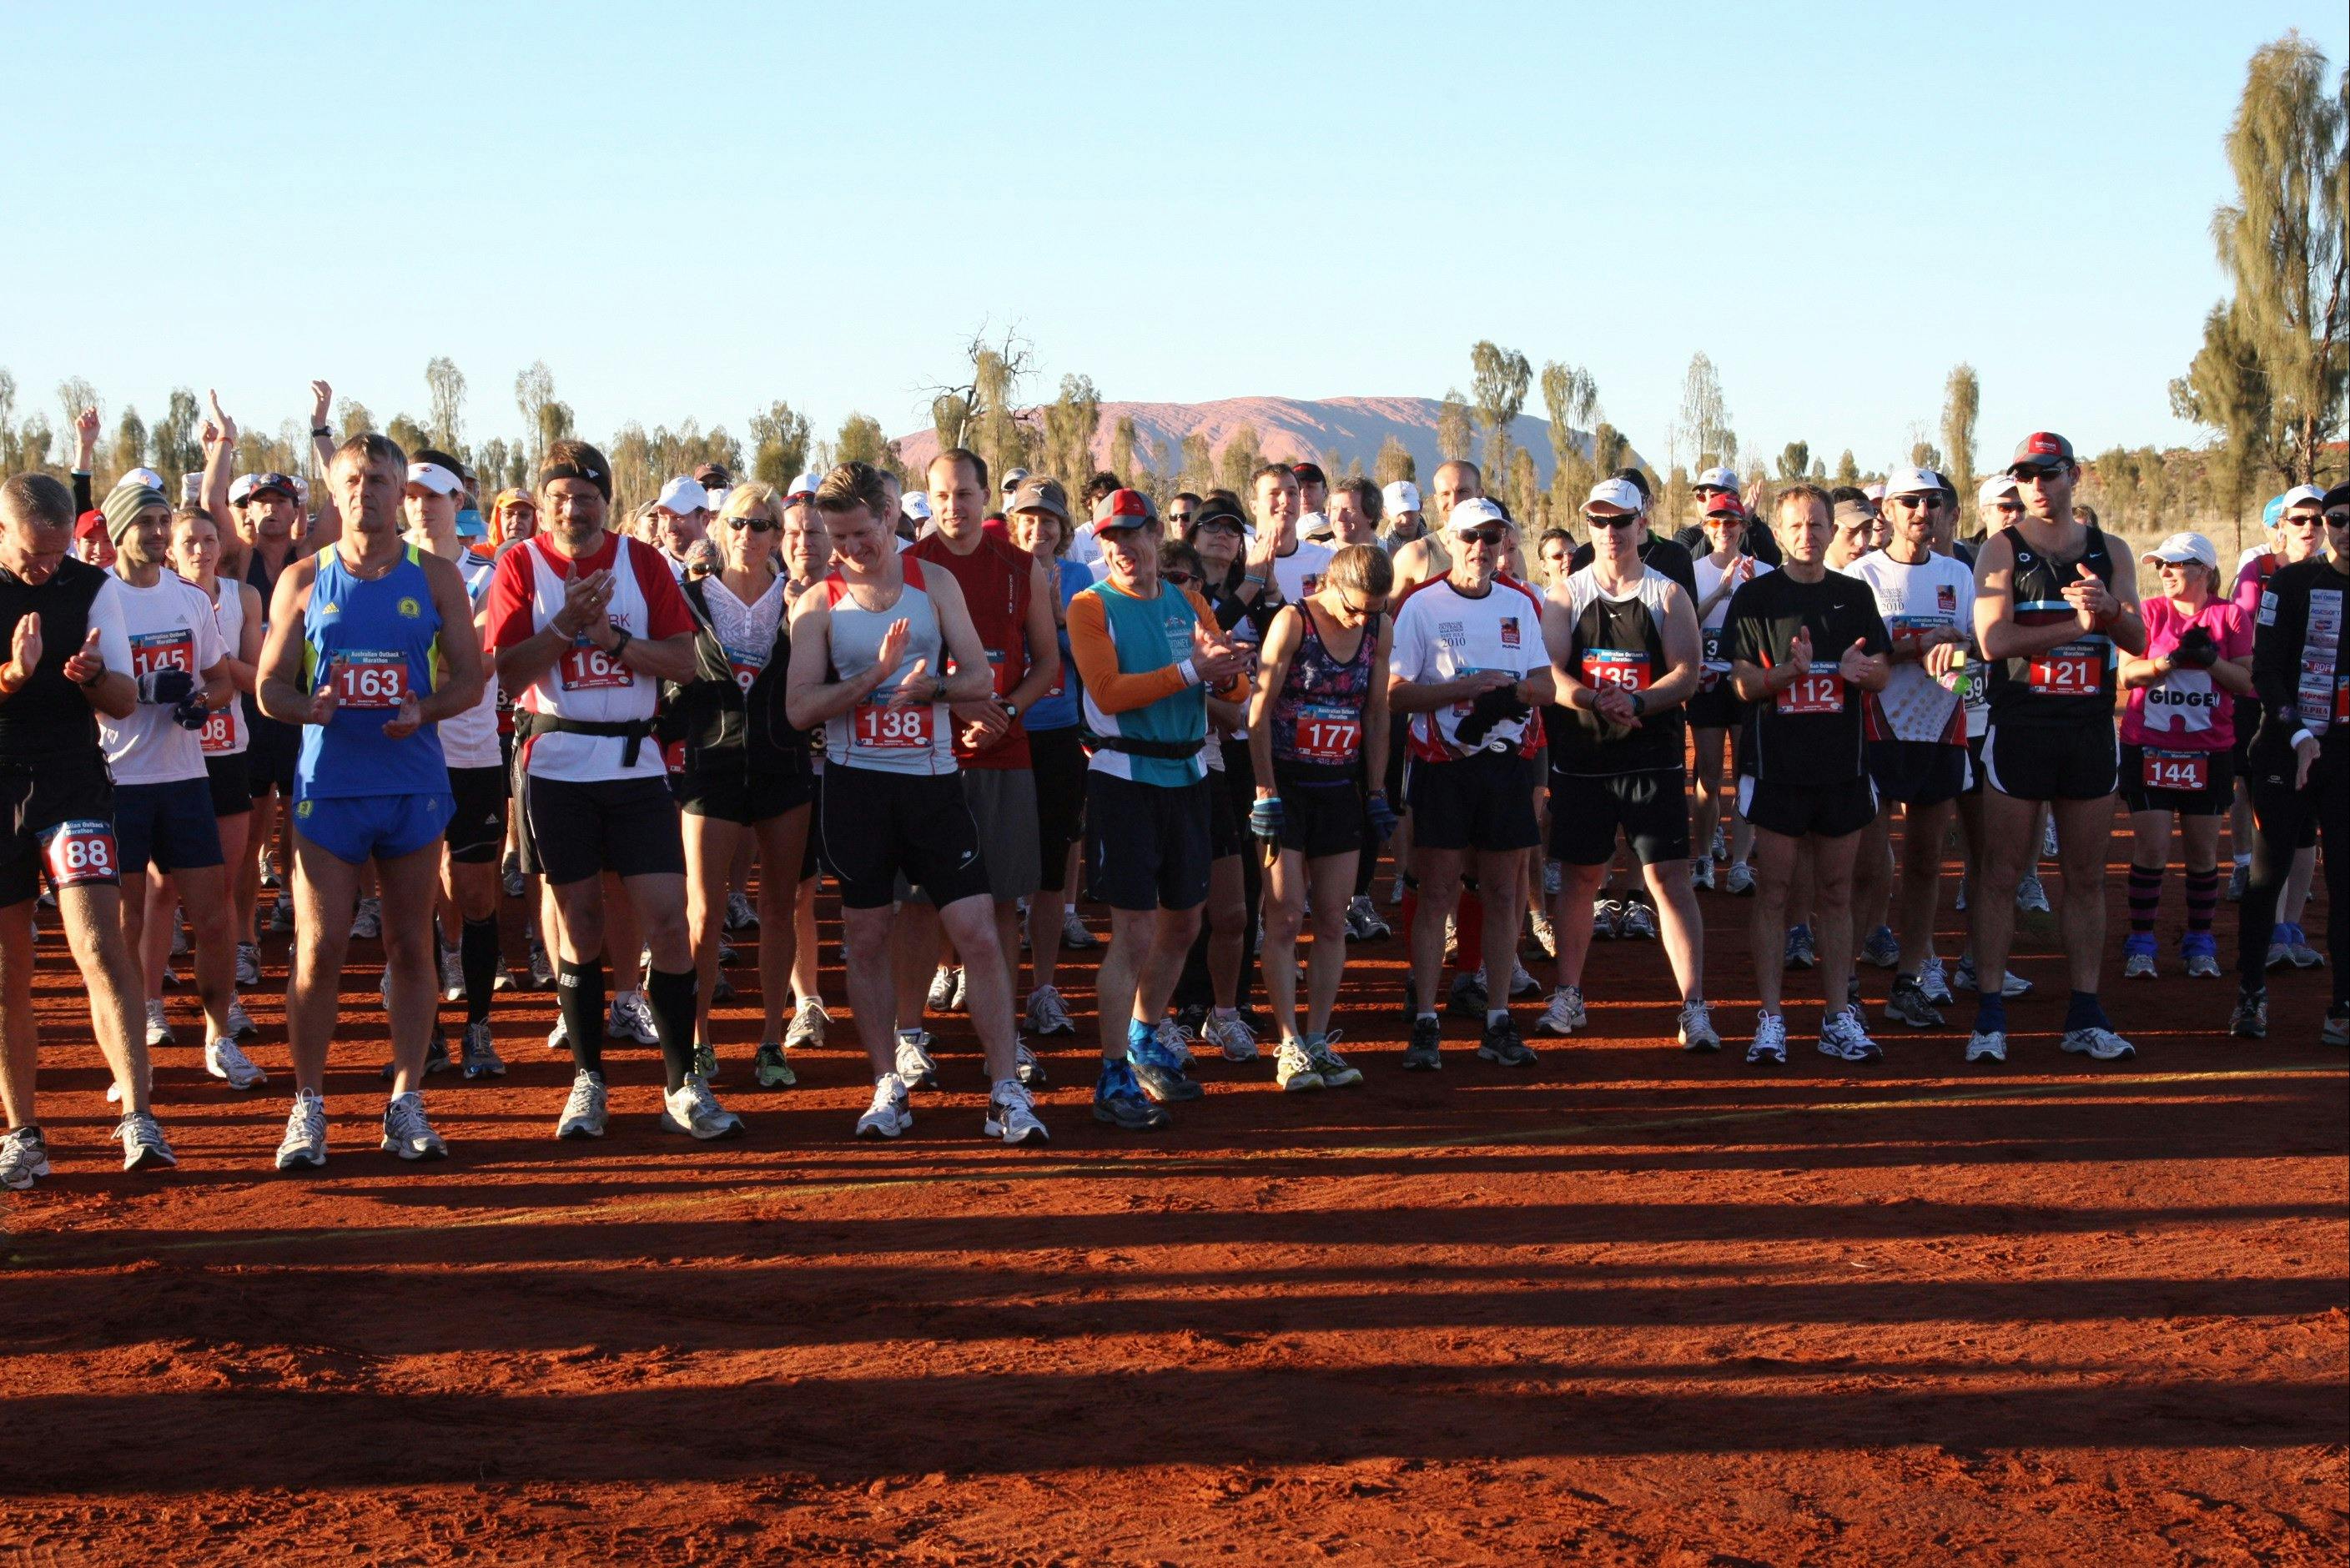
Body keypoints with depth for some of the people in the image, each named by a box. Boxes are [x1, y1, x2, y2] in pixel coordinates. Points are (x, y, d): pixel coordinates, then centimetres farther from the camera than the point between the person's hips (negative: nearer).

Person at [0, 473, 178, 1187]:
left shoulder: (92, 587, 3)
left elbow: (125, 701, 5)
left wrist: (92, 676, -17)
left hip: (73, 786, 0)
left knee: (101, 949, -16)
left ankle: (138, 1120, -20)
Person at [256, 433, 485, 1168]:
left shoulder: (435, 578, 6)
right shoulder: (304, 579, 5)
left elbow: (470, 679, 5)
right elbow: (270, 687, 6)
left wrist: (424, 709, -15)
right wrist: (311, 708, -17)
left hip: (414, 783, 1)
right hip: (329, 783, -1)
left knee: (410, 947, 5)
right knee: (319, 949, -3)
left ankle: (406, 1105, 13)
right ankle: (308, 1107, 5)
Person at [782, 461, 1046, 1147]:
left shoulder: (934, 582, 6)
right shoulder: (819, 604, 2)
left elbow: (980, 678, 3)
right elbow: (799, 706, -8)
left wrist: (930, 686, -17)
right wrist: (876, 675, -19)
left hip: (933, 781, 0)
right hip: (857, 784, 0)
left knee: (977, 931, -5)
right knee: (867, 937, 5)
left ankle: (1007, 1091, -2)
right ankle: (888, 1086, 17)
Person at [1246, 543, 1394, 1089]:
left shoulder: (1381, 630, 4)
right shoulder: (1293, 621, -10)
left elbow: (1376, 713, 11)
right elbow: (1260, 708, -10)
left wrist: (1377, 792, 9)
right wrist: (1265, 792, -13)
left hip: (1341, 788, 4)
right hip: (1287, 783, -4)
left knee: (1332, 921, 4)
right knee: (1285, 918, -5)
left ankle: (1318, 1040, 10)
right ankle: (1290, 1048, -2)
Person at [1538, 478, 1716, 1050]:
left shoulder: (1668, 595, 5)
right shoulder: (1564, 595, 7)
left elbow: (1687, 672, -5)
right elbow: (1551, 674, -4)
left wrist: (1636, 702, -21)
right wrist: (1598, 702, -22)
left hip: (1655, 760, -1)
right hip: (1581, 760, 1)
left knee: (1670, 878, -6)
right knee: (1579, 875, 9)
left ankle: (1694, 1009, -5)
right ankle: (1567, 997, 22)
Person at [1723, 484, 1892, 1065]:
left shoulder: (1854, 595, 10)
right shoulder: (1755, 597, 0)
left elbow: (1882, 674, 9)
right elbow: (1745, 684, -5)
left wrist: (1858, 667, -15)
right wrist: (1790, 669, -25)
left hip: (1842, 765, 3)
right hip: (1776, 764, -3)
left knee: (1836, 894, 7)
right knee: (1773, 891, -1)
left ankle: (1838, 1017, 12)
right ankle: (1770, 1020, 2)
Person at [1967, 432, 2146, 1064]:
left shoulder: (2108, 553, 9)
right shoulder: (2002, 550, -1)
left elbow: (2137, 641, 2)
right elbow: (1994, 640, -14)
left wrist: (2109, 608, -19)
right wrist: (2078, 624, -16)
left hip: (2091, 729, 4)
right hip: (2019, 728, -3)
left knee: (2087, 879, 7)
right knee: (2001, 877, -1)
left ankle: (2085, 1016, 13)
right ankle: (1989, 1017, 1)